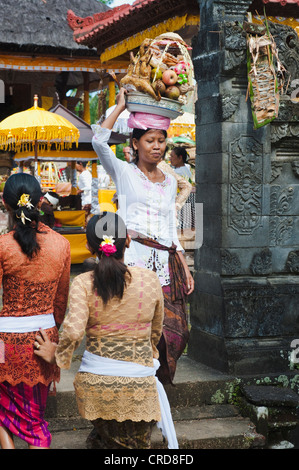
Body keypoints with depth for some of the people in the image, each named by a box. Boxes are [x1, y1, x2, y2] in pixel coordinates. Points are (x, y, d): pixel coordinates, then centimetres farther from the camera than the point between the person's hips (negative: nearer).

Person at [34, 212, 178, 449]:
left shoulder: (83, 283, -7)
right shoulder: (149, 279, -2)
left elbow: (73, 331, -18)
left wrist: (58, 354, 3)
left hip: (96, 383, 1)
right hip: (138, 385, 0)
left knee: (110, 442, 20)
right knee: (139, 445, 15)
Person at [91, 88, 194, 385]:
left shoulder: (170, 182, 20)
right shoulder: (124, 172, 7)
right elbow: (99, 141, -10)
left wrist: (185, 269, 16)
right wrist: (120, 105, 0)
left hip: (164, 262, 4)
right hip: (133, 257, -4)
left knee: (171, 331, -2)